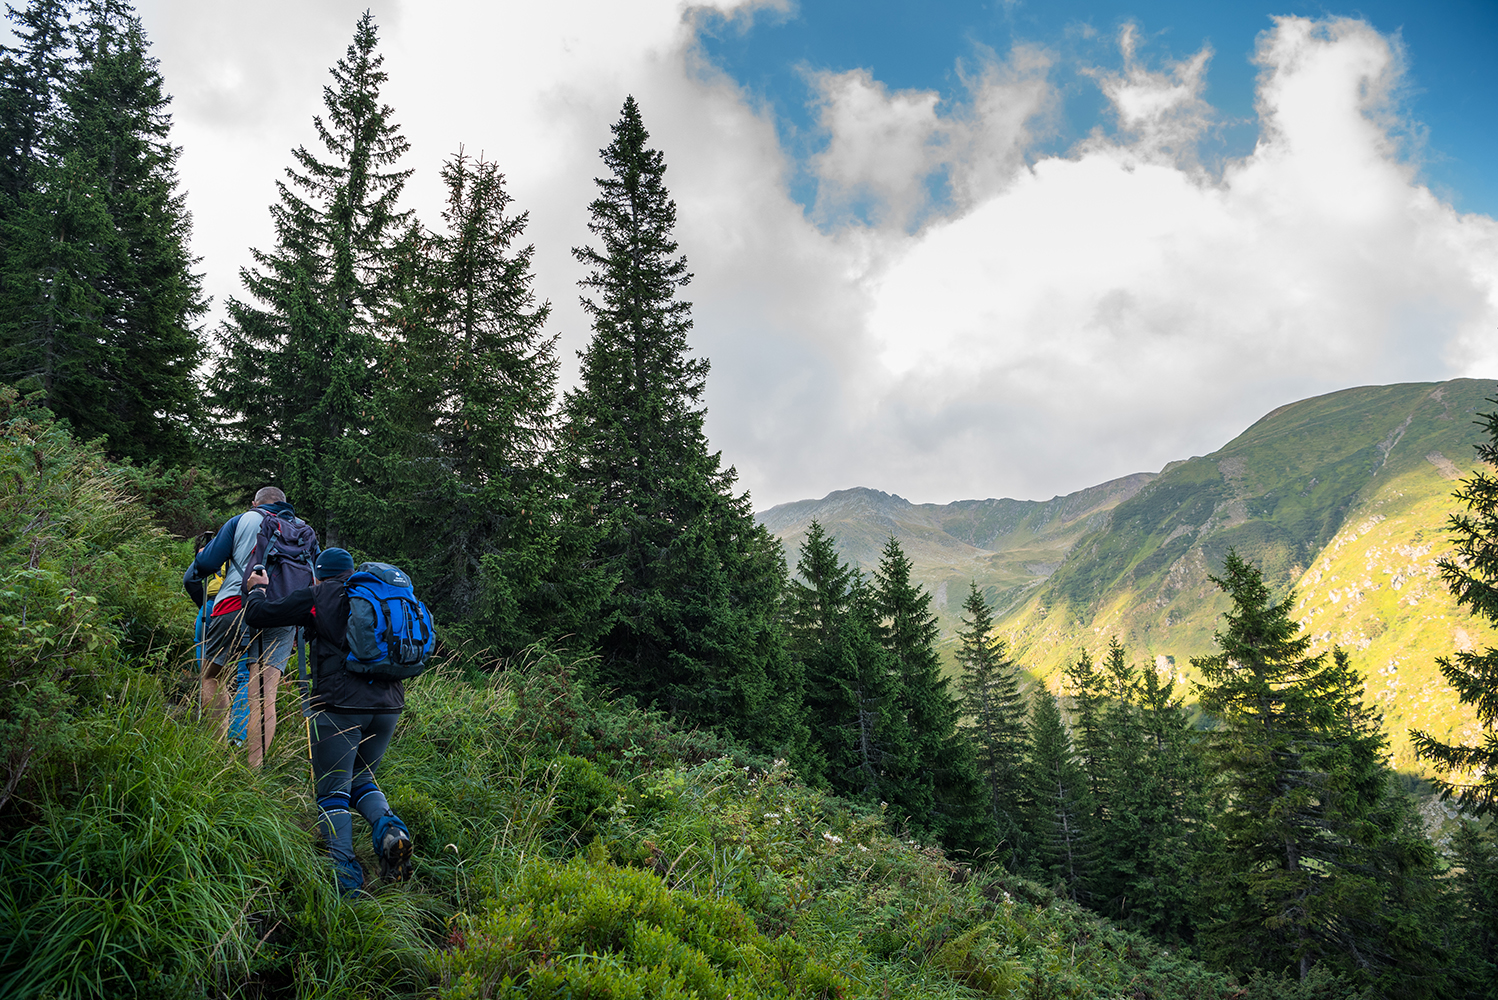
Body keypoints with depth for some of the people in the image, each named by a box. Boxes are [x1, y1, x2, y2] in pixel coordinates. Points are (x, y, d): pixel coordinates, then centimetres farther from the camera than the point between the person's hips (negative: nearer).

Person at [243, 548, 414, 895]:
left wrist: (256, 589, 27)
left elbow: (258, 614, 6)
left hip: (339, 705, -5)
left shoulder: (317, 597, 4)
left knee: (332, 791, 3)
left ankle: (345, 875, -10)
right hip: (388, 705, 5)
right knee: (360, 778, 22)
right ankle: (389, 829, -5)